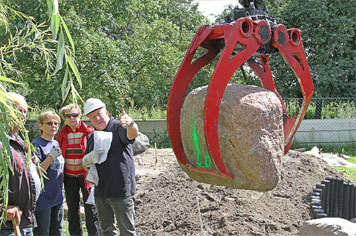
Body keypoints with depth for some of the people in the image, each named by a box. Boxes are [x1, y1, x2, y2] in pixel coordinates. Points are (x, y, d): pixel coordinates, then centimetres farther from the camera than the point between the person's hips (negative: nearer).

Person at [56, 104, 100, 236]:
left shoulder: (89, 132, -4)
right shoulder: (62, 135, 6)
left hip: (86, 174, -3)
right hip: (69, 177, 4)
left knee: (90, 208, -1)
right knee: (72, 209, 11)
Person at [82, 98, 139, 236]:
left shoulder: (118, 127, -6)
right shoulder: (92, 137, 14)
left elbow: (132, 135, -28)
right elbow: (84, 164, 18)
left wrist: (131, 124, -52)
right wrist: (89, 158, -7)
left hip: (120, 189, -7)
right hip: (100, 191, 7)